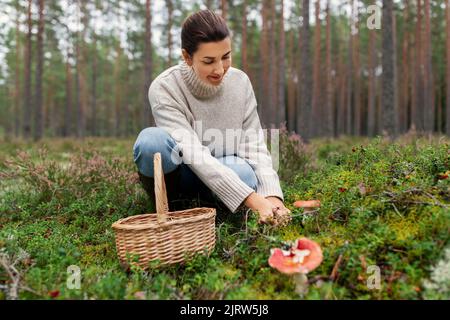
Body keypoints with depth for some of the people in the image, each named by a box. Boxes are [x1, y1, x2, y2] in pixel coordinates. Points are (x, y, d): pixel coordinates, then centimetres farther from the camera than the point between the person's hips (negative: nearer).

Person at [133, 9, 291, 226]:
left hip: (223, 170, 2)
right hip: (172, 174, -2)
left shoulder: (240, 82, -12)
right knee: (151, 140, -34)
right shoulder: (164, 88, -23)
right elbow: (193, 154, -32)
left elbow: (254, 145, -13)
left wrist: (271, 194, -31)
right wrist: (253, 200, -40)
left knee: (243, 173, -34)